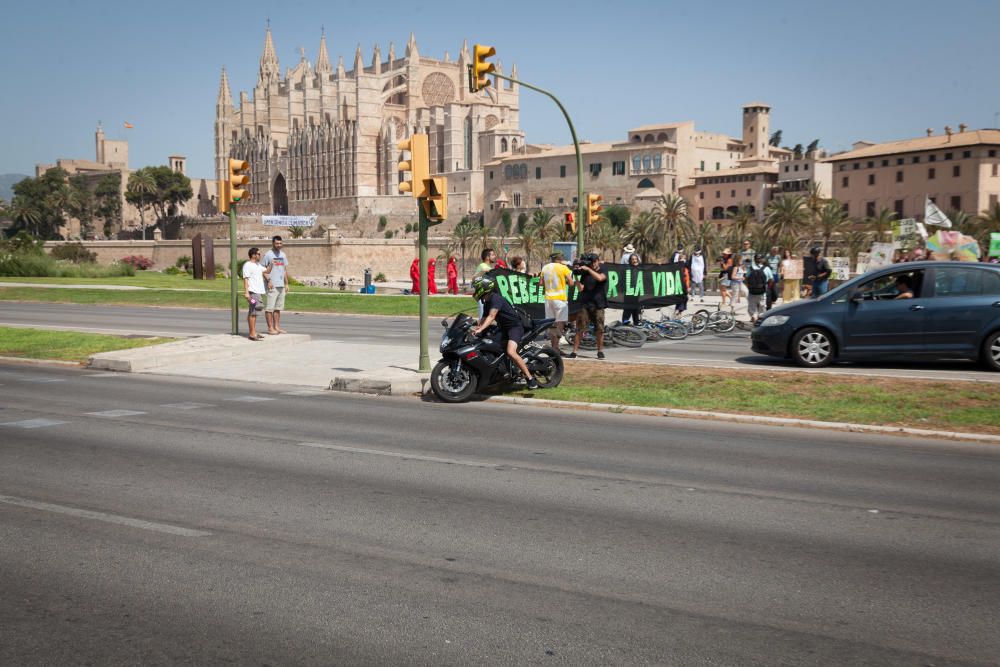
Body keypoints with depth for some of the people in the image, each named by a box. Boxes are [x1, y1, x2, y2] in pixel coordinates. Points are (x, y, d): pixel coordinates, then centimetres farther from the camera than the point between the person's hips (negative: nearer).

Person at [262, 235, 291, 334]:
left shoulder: (283, 255, 15)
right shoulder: (268, 255, -5)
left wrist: (286, 284, 14)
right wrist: (268, 281, -15)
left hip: (281, 285, 7)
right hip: (272, 285, -7)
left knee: (278, 307, 10)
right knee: (270, 308, -5)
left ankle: (277, 327, 15)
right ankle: (270, 328, -2)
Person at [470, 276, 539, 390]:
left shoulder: (495, 298, -19)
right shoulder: (487, 302, 13)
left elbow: (491, 316, -31)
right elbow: (484, 318, 11)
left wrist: (480, 329, -42)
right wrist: (474, 328, -8)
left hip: (515, 326, -11)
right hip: (503, 328, 11)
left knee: (511, 352, -32)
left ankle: (530, 377, -27)